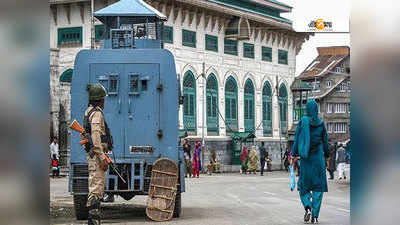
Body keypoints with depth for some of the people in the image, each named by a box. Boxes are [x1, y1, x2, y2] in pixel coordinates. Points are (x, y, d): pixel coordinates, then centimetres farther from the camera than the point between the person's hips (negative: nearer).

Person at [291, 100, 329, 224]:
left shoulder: (302, 122, -6)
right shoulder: (321, 124, 1)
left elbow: (296, 140, -5)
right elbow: (325, 141, 7)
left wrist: (294, 155, 2)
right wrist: (326, 155, 19)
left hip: (305, 158, -1)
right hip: (318, 157, 1)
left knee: (303, 185, 13)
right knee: (318, 186, 4)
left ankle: (307, 207, -11)